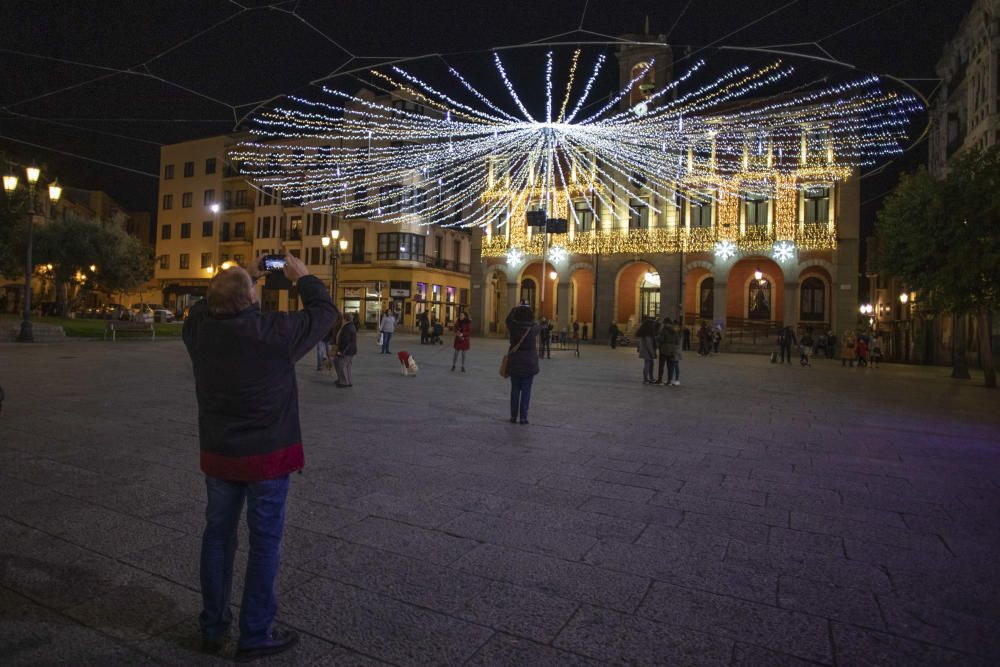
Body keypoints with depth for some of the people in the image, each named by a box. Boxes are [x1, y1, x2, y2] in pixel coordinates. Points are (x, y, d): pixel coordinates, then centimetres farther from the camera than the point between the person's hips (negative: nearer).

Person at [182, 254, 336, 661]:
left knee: (218, 534, 18)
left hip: (218, 453, 5)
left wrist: (247, 277, 17)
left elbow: (208, 307, 19)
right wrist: (303, 278, 7)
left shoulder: (199, 328, -6)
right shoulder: (275, 331, -20)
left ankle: (212, 627, 31)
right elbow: (326, 313, -6)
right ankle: (255, 635, 18)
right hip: (267, 455, -5)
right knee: (265, 541, 7)